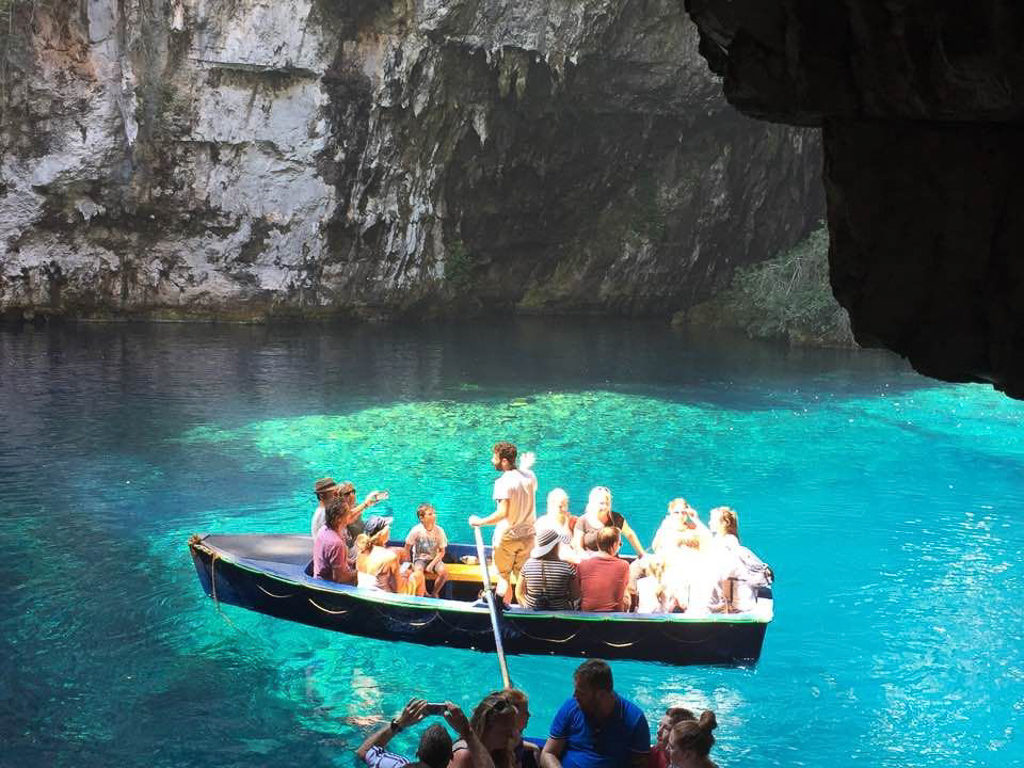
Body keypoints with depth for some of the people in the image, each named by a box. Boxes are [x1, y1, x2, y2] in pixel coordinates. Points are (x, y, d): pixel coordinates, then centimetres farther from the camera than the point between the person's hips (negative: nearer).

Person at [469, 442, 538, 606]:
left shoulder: (503, 482, -21)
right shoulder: (529, 476, 0)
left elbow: (503, 513, -28)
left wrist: (480, 521, -18)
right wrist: (524, 468, 29)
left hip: (507, 537, -6)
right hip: (527, 536, 6)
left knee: (503, 578, 6)